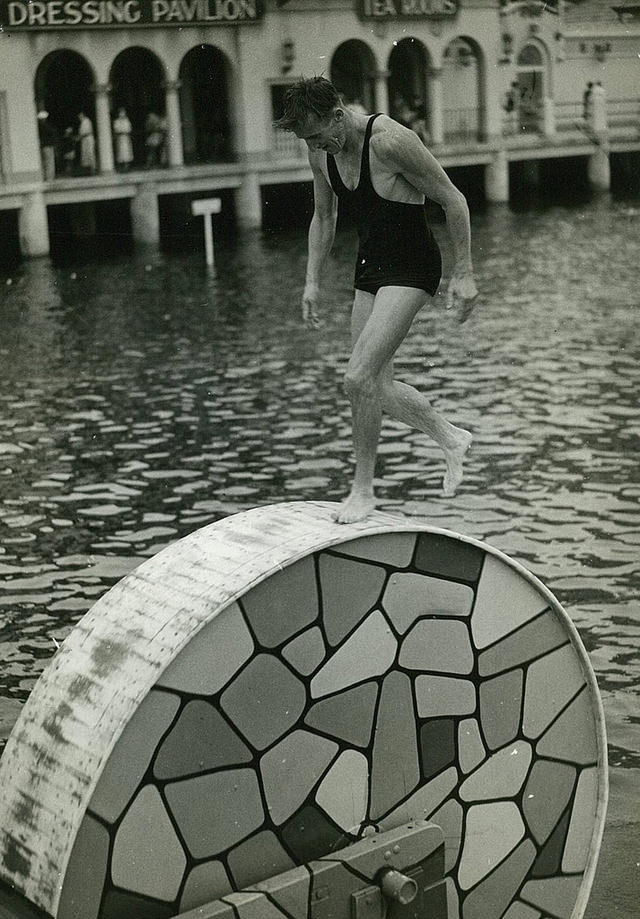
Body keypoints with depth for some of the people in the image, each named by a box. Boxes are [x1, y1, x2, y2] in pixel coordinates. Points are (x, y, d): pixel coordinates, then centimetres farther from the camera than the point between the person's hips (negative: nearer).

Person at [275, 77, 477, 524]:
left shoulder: (391, 141, -22)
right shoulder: (321, 152, 1)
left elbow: (453, 200, -15)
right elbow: (324, 218, 17)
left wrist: (464, 274, -14)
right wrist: (312, 282, 12)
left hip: (411, 270, -8)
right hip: (370, 267, 8)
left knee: (359, 378, -16)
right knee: (377, 385, 9)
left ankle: (363, 489, 0)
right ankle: (451, 438, 32)